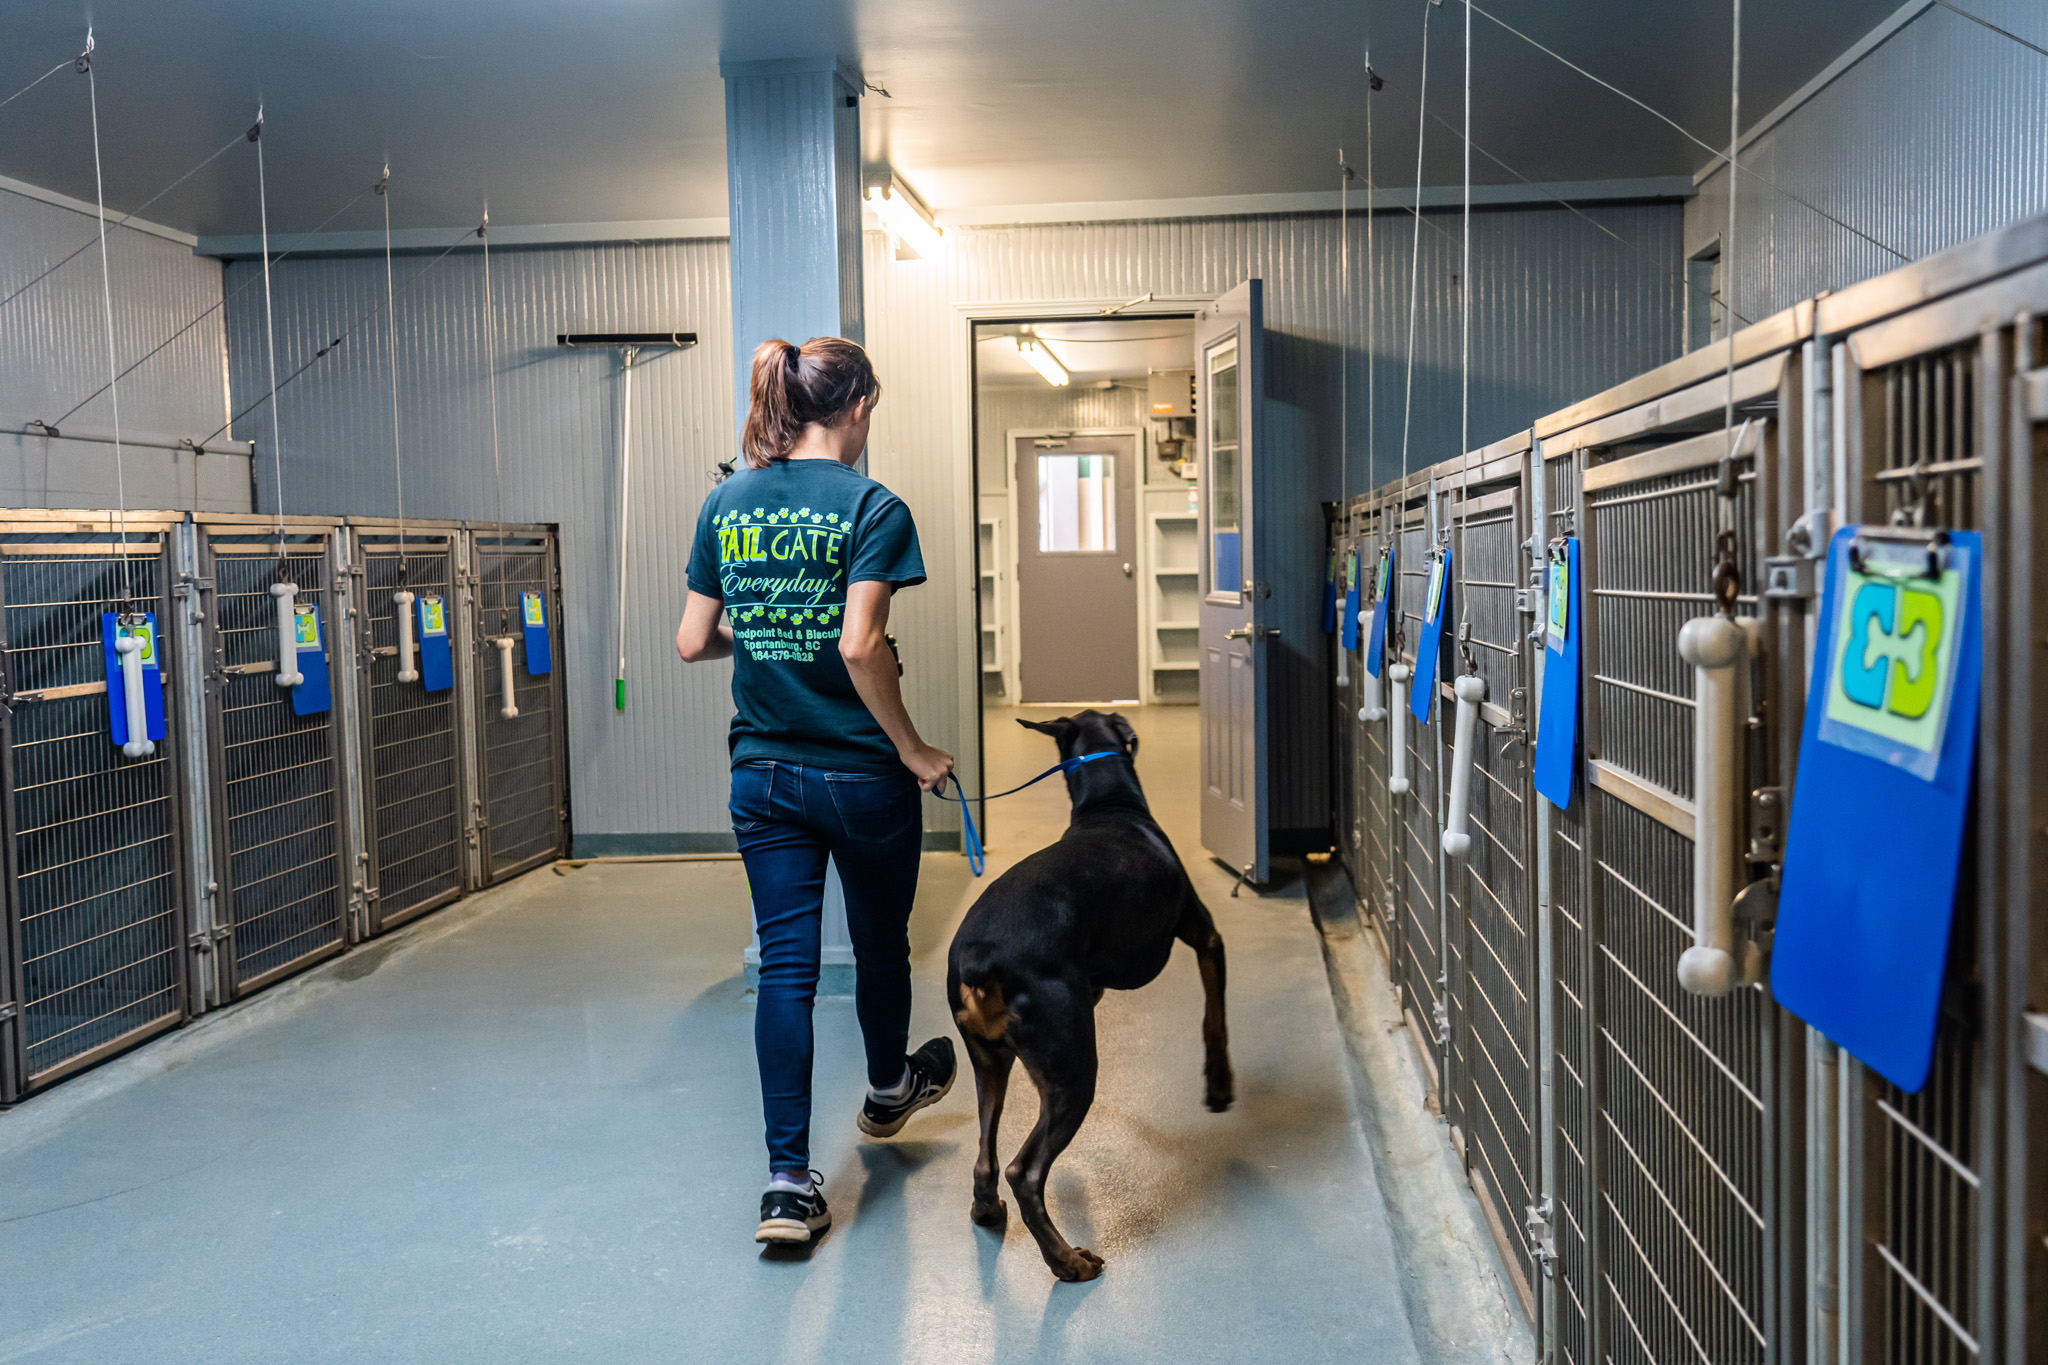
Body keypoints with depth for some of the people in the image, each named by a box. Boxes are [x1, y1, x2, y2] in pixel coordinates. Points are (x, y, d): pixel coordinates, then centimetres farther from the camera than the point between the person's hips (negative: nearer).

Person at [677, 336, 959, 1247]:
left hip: (763, 775, 4)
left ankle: (788, 1181, 0)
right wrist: (913, 751, -13)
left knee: (784, 966, 5)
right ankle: (888, 1090, 45)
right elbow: (860, 645, -23)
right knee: (881, 943, 20)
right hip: (860, 775, -4)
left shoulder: (726, 504, 3)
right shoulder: (871, 507, -13)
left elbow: (692, 642, 3)